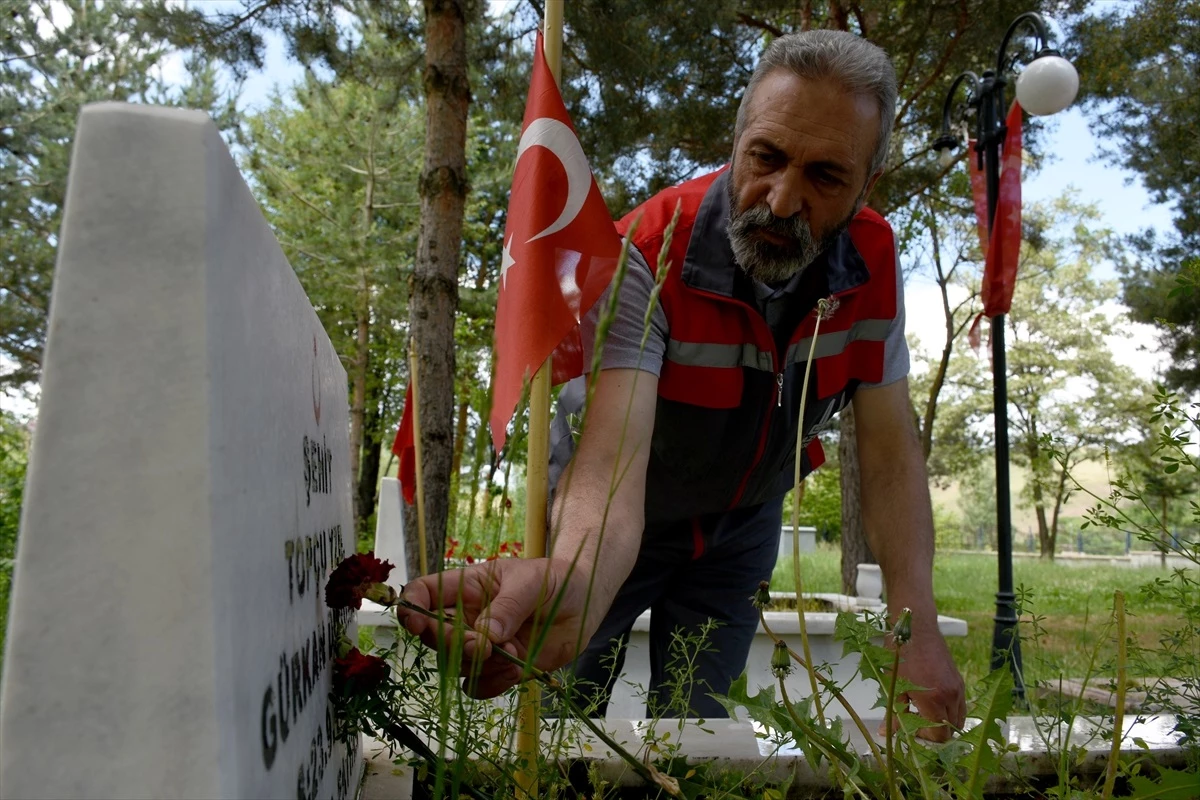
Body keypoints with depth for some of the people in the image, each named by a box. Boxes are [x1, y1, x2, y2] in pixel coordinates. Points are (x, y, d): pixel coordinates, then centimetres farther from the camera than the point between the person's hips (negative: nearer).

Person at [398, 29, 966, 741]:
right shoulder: (644, 258, -32)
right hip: (628, 521, -3)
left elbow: (890, 451, -14)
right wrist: (569, 583, -66)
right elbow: (613, 452, -44)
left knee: (699, 716, 7)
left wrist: (919, 628, -25)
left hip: (742, 522, 3)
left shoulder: (872, 263, -17)